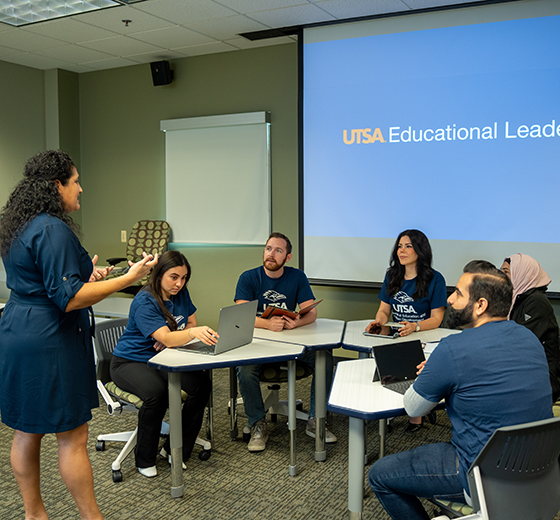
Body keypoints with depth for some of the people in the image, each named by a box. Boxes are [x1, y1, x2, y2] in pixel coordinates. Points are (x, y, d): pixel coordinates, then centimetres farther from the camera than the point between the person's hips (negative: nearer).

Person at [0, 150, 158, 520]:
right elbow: (69, 299, -24)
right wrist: (129, 278, -23)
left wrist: (85, 277, 17)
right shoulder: (53, 230, -19)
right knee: (73, 437, 0)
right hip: (48, 343, -10)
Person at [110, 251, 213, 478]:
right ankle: (144, 460, -13)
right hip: (130, 362, -6)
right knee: (157, 392, -37)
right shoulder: (144, 302, -23)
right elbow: (166, 337, -34)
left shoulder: (181, 293, 0)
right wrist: (194, 333, -54)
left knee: (202, 384, -20)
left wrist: (172, 339, -12)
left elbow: (191, 324, 9)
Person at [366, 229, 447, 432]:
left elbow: (436, 319, -8)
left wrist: (415, 326, -28)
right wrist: (378, 321, -12)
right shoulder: (392, 276, 12)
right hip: (397, 337, 5)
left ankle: (416, 415, -8)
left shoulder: (434, 279, -5)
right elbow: (384, 309, 11)